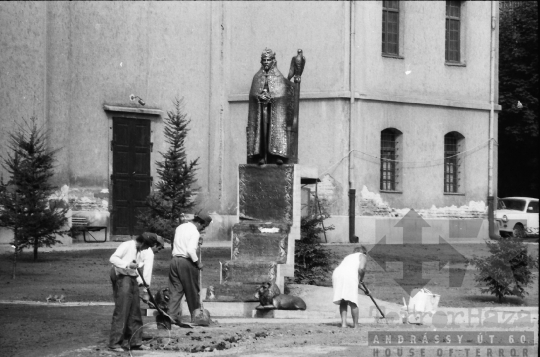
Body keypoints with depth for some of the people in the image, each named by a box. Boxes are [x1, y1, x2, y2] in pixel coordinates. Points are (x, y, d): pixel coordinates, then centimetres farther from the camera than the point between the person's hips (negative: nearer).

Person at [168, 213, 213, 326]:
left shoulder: (180, 227, 14)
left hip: (175, 260, 6)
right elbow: (190, 250, -21)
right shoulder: (195, 232, -11)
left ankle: (172, 315, -4)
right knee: (192, 290, 6)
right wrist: (197, 262, -9)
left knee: (175, 290, 5)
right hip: (186, 261, -6)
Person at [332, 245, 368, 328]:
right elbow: (361, 268, -3)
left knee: (343, 302, 13)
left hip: (337, 272, 6)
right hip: (350, 275, -6)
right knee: (352, 301, 0)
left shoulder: (349, 256, 39)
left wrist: (363, 288, 53)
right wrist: (361, 279, 16)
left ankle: (343, 323, 3)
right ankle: (355, 325, 4)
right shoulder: (362, 256, 20)